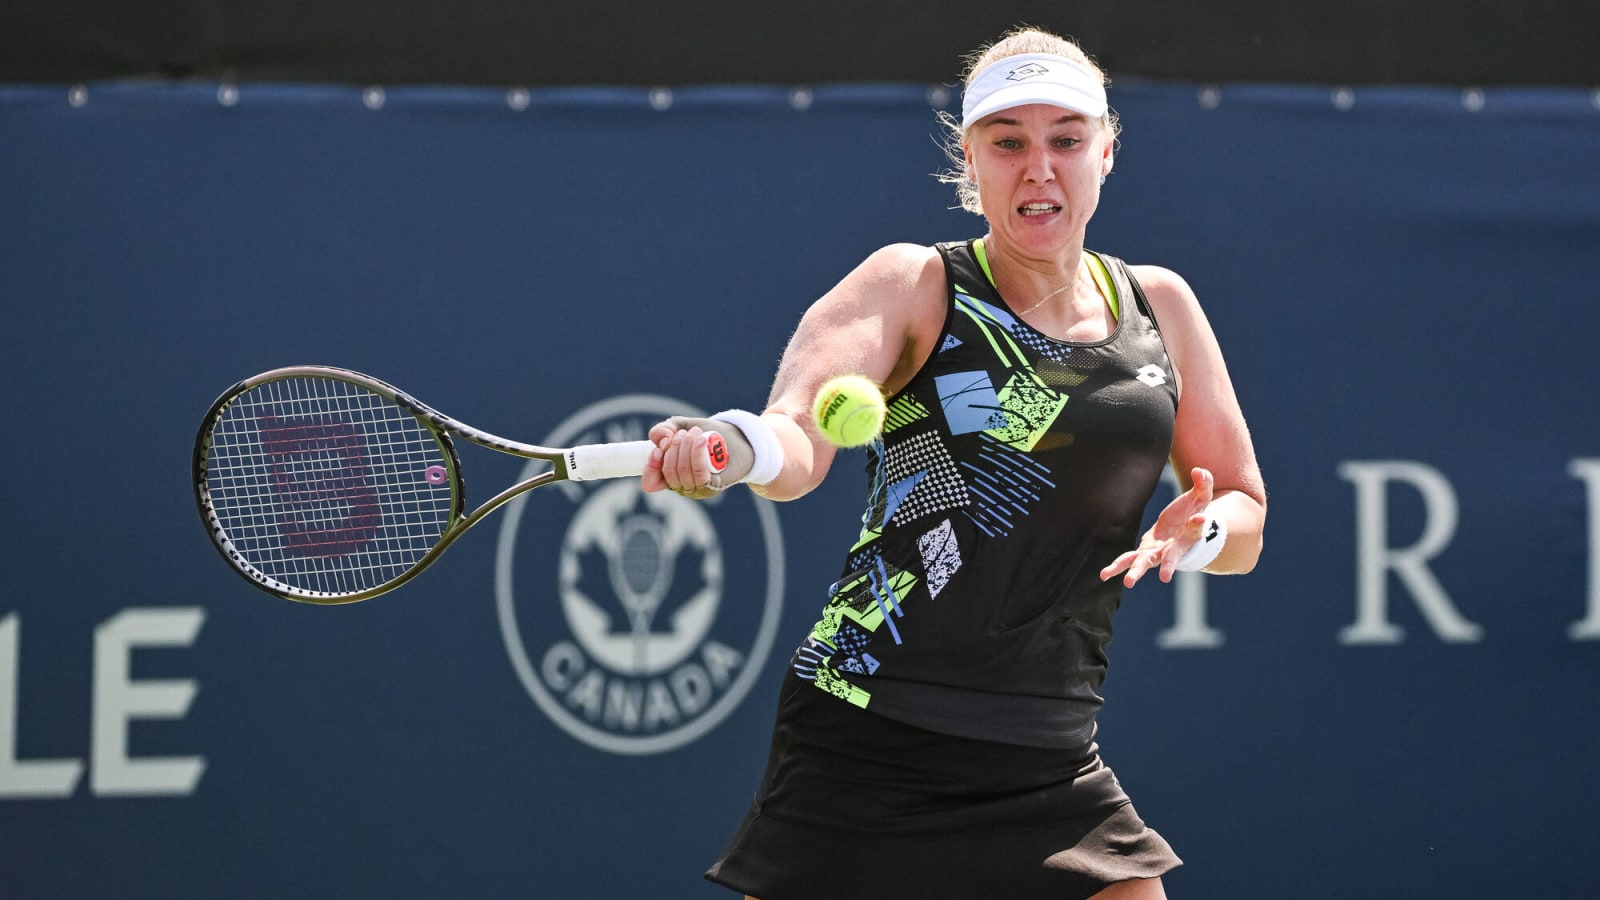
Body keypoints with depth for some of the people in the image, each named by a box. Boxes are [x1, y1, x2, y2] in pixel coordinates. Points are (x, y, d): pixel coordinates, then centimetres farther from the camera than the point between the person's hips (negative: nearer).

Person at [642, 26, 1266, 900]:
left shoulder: (1158, 306, 12)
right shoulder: (913, 287, -2)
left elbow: (1244, 513, 18)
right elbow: (798, 441, -18)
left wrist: (1198, 533, -6)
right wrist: (736, 447, -42)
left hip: (1050, 767, 4)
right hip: (866, 753, -4)